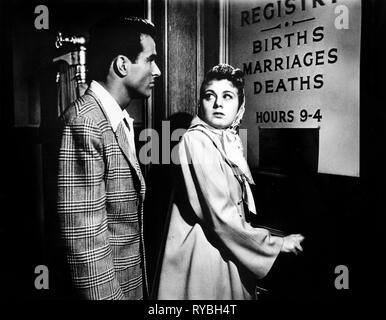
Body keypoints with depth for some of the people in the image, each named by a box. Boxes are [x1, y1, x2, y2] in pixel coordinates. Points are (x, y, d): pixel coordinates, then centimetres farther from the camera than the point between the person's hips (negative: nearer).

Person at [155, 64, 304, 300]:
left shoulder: (230, 141, 7)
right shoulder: (197, 140, -18)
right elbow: (221, 216, -22)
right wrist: (276, 244, -12)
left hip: (229, 249, 8)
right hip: (204, 252, -8)